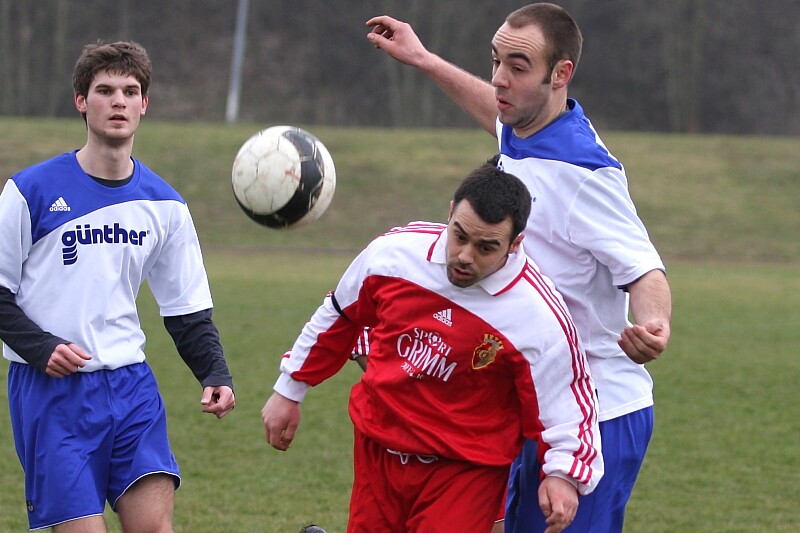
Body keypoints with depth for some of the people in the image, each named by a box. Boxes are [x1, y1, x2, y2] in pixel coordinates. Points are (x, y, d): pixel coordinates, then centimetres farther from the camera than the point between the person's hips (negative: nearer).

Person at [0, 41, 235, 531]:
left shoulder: (164, 205, 9)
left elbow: (188, 309, 14)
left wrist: (214, 375, -2)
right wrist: (41, 348, -15)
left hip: (131, 385, 4)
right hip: (50, 389, -3)